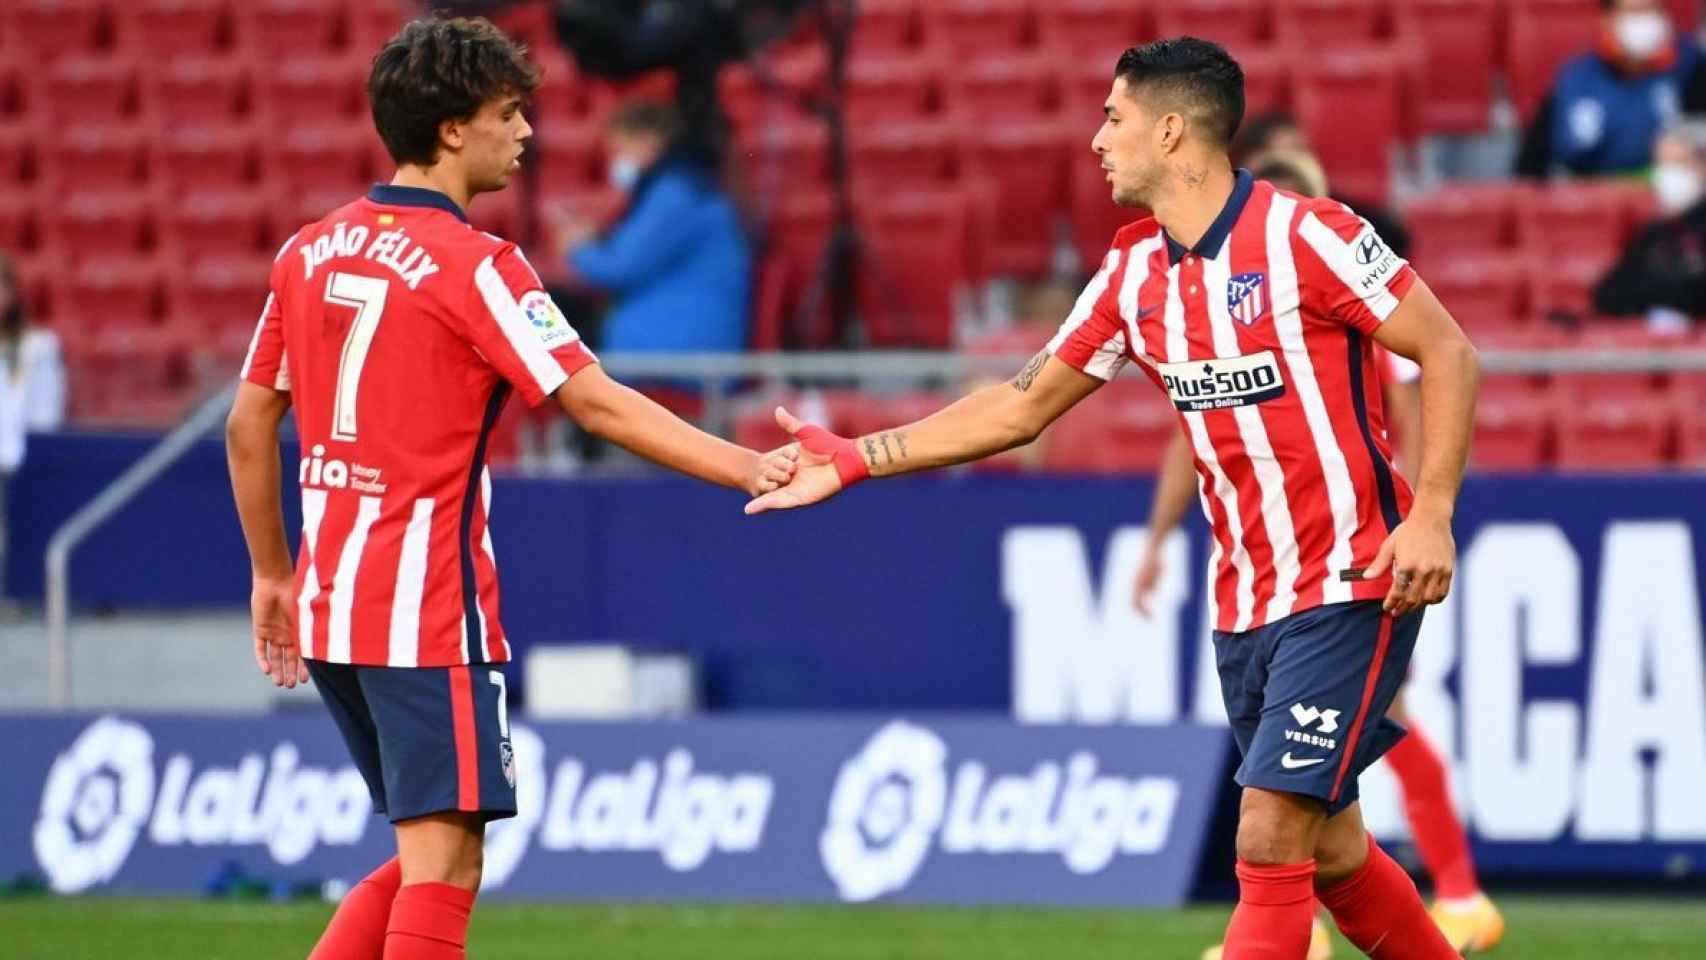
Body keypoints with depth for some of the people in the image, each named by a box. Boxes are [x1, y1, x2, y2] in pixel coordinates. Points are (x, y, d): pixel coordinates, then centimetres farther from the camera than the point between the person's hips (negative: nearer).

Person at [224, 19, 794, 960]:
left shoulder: (310, 251, 10)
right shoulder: (473, 265, -11)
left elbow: (249, 426, 14)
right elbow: (596, 403, -16)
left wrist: (273, 576, 23)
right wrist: (745, 468, -16)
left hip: (331, 603, 8)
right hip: (428, 609, -8)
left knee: (431, 856, 16)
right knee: (442, 865, -6)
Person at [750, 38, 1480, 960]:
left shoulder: (1304, 234, -14)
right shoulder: (1134, 273, 8)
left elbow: (1449, 353, -11)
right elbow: (1022, 408, 16)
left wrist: (1431, 514, -21)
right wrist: (853, 460, 14)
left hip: (1347, 588, -7)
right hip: (1246, 600, 7)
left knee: (1269, 844, -13)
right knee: (1328, 854, 11)